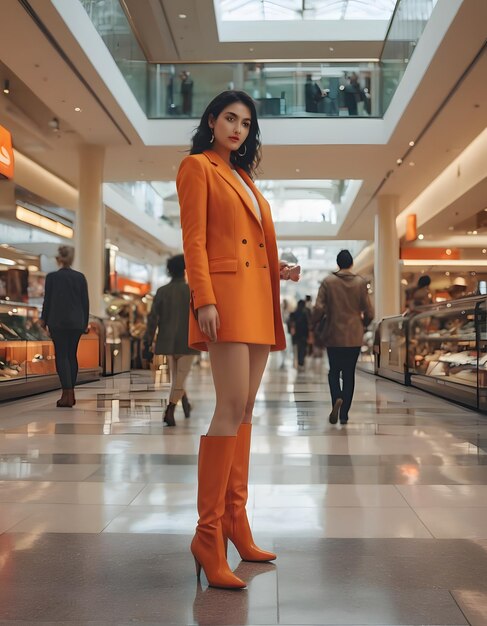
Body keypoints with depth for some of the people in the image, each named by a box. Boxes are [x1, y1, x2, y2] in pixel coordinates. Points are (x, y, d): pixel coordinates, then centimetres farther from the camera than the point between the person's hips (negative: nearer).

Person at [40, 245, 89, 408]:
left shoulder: (52, 277, -6)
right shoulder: (80, 277, 2)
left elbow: (47, 300, -3)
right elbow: (85, 301, 3)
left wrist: (44, 319, 10)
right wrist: (85, 322, 11)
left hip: (58, 321, -3)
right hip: (76, 321, 3)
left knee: (61, 356, -1)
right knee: (72, 355, 13)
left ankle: (67, 395, -11)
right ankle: (70, 393, 16)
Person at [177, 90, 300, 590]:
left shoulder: (243, 177, 25)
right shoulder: (198, 166, 3)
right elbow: (194, 240, -8)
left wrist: (277, 268, 7)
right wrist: (203, 299, -18)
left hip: (257, 297, 8)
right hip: (225, 291, -8)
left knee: (245, 410, 7)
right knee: (232, 407, -15)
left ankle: (235, 521, 15)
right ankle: (208, 534, -9)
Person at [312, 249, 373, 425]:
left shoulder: (328, 282, -5)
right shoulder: (360, 282, -2)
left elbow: (319, 308, -11)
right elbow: (369, 313, -2)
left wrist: (316, 320, 11)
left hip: (333, 335, -1)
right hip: (354, 336, 1)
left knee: (334, 371, 13)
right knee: (349, 374, 10)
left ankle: (337, 399, -14)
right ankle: (344, 413, 8)